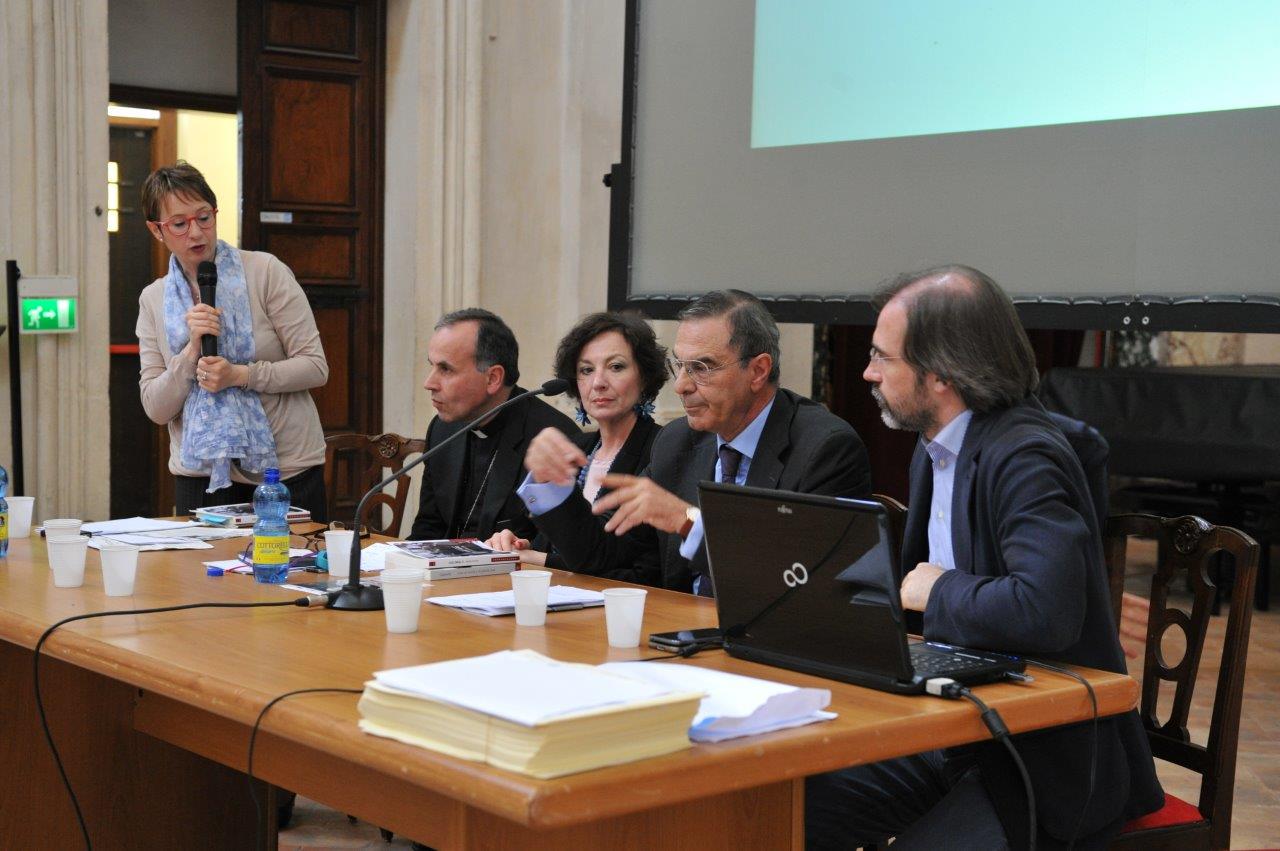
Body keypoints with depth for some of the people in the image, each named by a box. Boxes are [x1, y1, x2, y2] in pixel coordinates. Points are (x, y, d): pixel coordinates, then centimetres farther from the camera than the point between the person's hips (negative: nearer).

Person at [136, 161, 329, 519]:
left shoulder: (265, 272, -5)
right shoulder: (153, 300, 5)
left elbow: (315, 367, -8)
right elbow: (156, 408, 0)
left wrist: (240, 375, -19)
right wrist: (192, 351, -15)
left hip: (287, 467, -2)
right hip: (201, 473, 2)